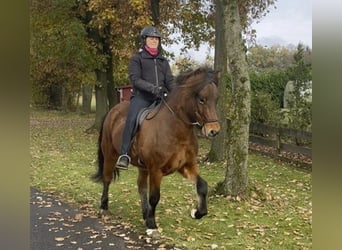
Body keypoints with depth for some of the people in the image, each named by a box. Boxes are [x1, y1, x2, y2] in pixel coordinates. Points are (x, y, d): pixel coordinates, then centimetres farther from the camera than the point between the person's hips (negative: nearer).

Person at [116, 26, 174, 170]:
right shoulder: (137, 59, 7)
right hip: (141, 97, -5)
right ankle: (124, 155, -32)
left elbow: (170, 81, 14)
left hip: (160, 98, 5)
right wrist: (152, 88, -21)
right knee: (132, 119, -30)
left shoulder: (163, 61, 22)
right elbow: (135, 79, -5)